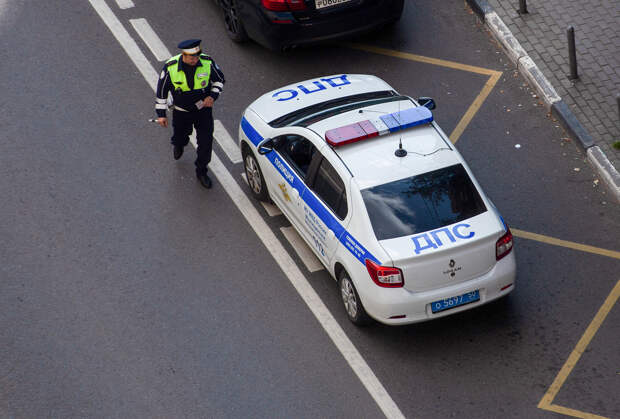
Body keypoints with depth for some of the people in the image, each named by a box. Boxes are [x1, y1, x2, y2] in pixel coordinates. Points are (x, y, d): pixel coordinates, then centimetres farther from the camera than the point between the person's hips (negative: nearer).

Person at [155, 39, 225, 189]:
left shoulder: (208, 63, -21)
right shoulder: (170, 68, -24)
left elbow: (219, 80, -1)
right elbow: (161, 91, -9)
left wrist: (213, 96, -17)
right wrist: (161, 114, -7)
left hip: (203, 108, 0)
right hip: (181, 112, 0)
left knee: (206, 141, 1)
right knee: (180, 137, 19)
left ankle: (201, 172, 24)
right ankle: (178, 145, 60)